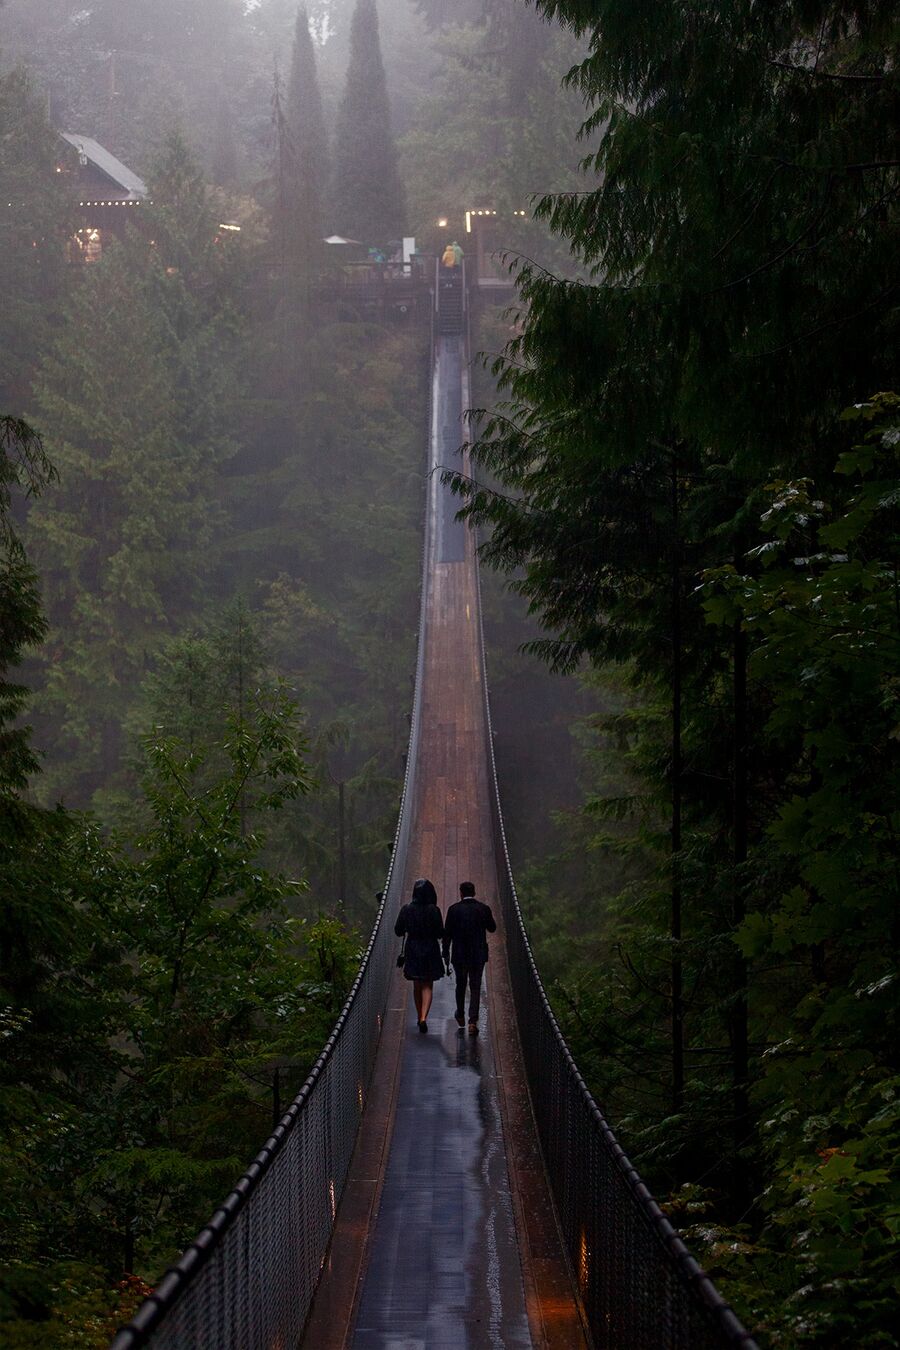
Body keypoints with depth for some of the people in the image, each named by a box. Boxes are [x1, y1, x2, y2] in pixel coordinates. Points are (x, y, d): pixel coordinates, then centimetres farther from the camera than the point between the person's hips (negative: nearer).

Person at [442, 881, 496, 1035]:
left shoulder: (453, 910, -8)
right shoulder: (484, 909, -5)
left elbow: (447, 933, -6)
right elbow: (492, 928, 7)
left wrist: (446, 953, 3)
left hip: (459, 954, 0)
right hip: (478, 954, 0)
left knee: (460, 985, 21)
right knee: (475, 987, 4)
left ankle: (460, 1016, 36)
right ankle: (473, 1021, -9)